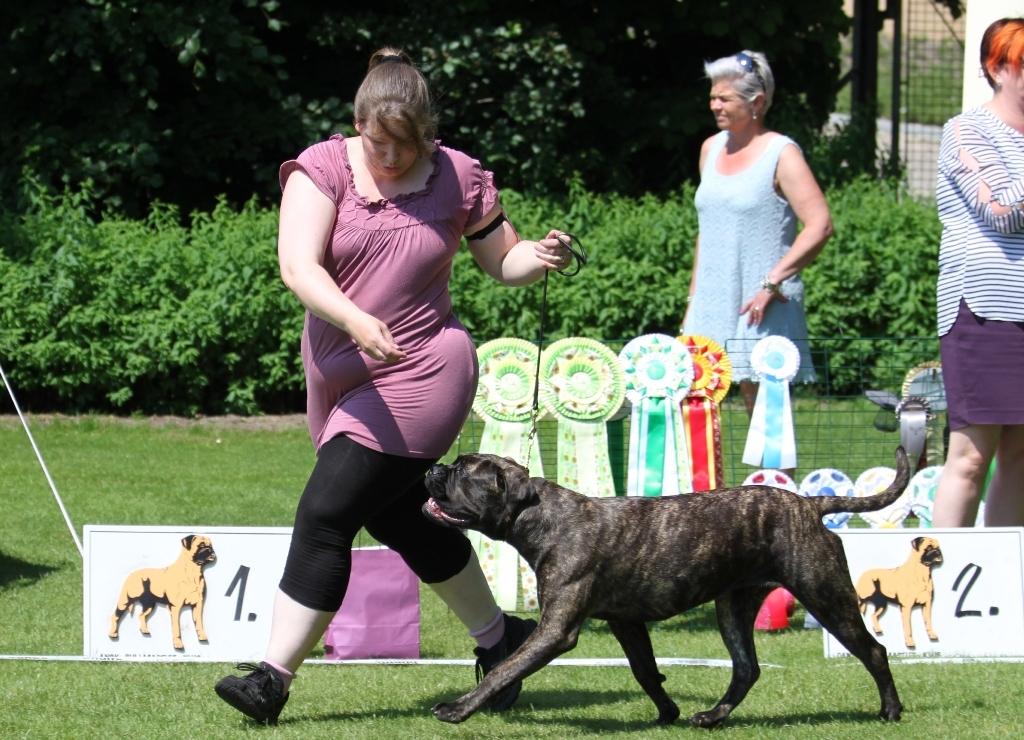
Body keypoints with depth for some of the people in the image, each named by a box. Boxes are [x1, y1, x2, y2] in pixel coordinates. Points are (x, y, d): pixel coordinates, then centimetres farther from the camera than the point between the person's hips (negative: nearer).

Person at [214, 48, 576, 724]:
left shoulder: (458, 179, -4)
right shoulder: (324, 169, -5)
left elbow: (504, 260, 10)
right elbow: (297, 264, -19)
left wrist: (543, 256, -13)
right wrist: (355, 320, -35)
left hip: (420, 375, -4)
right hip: (341, 379, 5)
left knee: (326, 514, -15)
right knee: (403, 521, 17)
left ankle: (274, 678, -13)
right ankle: (500, 636, 37)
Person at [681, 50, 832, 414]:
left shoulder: (781, 154, -6)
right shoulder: (711, 149, 15)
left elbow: (820, 225, -15)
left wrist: (772, 282, -20)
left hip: (760, 308, -7)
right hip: (711, 305, 7)